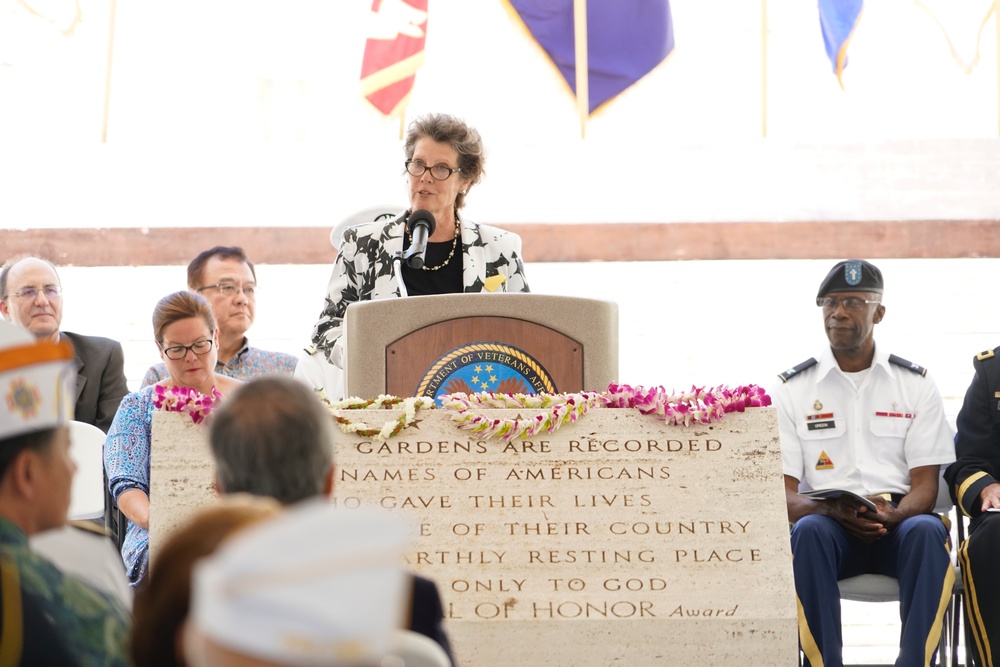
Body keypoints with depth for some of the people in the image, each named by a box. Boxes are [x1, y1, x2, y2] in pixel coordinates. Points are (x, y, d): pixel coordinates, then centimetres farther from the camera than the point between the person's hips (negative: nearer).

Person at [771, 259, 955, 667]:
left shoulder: (915, 385, 10)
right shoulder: (792, 389, 9)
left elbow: (925, 485, 4)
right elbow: (783, 493, 2)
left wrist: (892, 515, -19)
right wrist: (831, 510, -20)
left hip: (898, 525, 0)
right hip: (828, 522, 0)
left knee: (928, 531, -34)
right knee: (808, 532, -36)